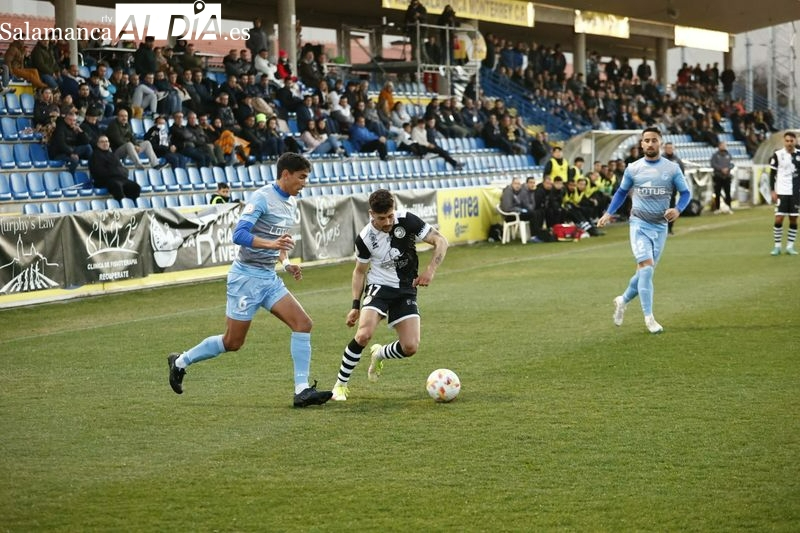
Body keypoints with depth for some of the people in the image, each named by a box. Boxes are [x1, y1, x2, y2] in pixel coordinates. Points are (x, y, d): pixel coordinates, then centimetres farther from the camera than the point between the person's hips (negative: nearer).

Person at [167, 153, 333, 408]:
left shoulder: (291, 202, 11)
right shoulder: (262, 198, -17)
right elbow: (239, 234, -25)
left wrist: (286, 263, 10)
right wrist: (271, 244, -37)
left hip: (269, 278, 8)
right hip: (247, 276, -8)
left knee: (303, 323, -8)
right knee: (233, 342, 1)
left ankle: (302, 390, -8)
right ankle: (180, 361, 23)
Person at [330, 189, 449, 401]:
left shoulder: (407, 221, -15)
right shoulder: (365, 238, -11)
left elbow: (440, 241, -11)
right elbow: (360, 271, 6)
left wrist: (430, 271, -23)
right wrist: (356, 305, 1)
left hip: (406, 290, 1)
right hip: (379, 287, -1)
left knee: (410, 348, -10)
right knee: (364, 334, -27)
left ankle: (379, 355, 25)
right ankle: (340, 385, -10)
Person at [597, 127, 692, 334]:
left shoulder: (672, 168, -1)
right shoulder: (633, 169, 0)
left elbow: (686, 193, 1)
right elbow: (622, 192, 14)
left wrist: (677, 209, -18)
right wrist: (608, 213, 7)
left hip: (660, 226, 2)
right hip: (639, 223, -2)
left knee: (645, 271, 8)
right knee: (646, 268, -15)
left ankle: (623, 300, 34)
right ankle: (649, 318, -11)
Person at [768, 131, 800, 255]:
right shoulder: (778, 155, -2)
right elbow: (772, 174, 2)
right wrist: (773, 191, -4)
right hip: (781, 192, -2)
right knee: (779, 219, -7)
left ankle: (790, 246, 11)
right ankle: (777, 246, 2)